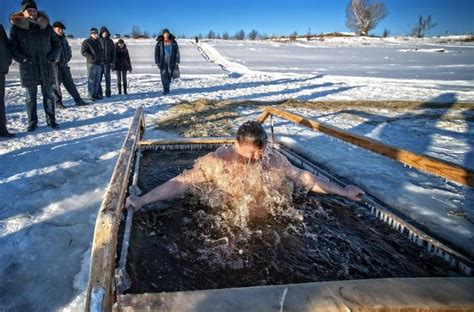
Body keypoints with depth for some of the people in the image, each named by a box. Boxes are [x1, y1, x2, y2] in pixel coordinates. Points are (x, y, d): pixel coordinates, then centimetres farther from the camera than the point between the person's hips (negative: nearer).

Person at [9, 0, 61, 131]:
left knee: (49, 95, 6)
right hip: (28, 68, -1)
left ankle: (51, 120, 17)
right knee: (31, 97, 5)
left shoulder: (46, 27, 5)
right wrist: (23, 59, -12)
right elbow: (12, 47, 0)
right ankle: (32, 122, 15)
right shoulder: (16, 28, -1)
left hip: (46, 67, 2)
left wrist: (52, 57, -2)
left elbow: (57, 44, 12)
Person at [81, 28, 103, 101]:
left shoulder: (98, 42, 19)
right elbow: (83, 52, -8)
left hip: (99, 63, 7)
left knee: (97, 80, 8)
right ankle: (91, 95, -4)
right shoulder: (86, 42, -1)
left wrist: (101, 60, 16)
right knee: (91, 79, -7)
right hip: (91, 63, -7)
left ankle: (96, 94, 14)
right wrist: (92, 57, -17)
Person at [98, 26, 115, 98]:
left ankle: (108, 93, 7)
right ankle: (99, 93, 5)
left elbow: (113, 52, 8)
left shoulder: (110, 41, 9)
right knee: (98, 78, -2)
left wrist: (113, 62, 0)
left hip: (107, 62, 1)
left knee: (107, 78, 1)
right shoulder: (98, 41, 5)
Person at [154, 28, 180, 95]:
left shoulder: (173, 42, 3)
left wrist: (177, 61, -4)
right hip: (163, 61, -1)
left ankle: (167, 88, 20)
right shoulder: (159, 43, 2)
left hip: (171, 61, 1)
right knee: (164, 75, -10)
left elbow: (177, 51, 3)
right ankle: (166, 89, -10)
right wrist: (157, 62, -6)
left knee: (169, 75, 4)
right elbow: (156, 52, 2)